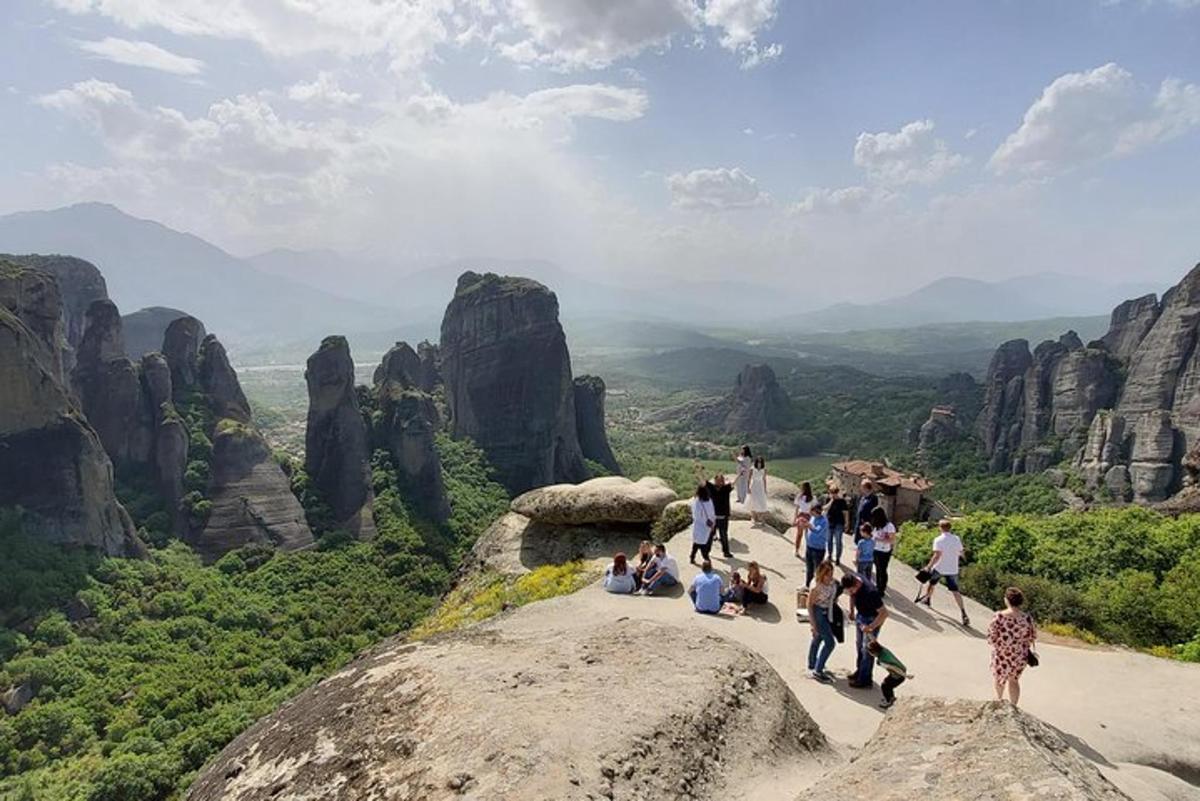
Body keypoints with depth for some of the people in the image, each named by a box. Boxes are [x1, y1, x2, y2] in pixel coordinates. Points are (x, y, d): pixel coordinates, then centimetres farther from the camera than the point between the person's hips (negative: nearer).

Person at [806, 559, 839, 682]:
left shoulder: (833, 582, -7)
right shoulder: (816, 586, -27)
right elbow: (809, 604, -21)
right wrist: (813, 624, -20)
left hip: (827, 612, 8)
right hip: (818, 613, -8)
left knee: (818, 639, 20)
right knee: (830, 642, -8)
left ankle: (812, 667, 36)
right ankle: (818, 671, 2)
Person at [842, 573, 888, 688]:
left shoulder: (870, 592, -38)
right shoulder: (852, 581, -16)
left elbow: (884, 613, -32)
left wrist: (870, 627, -33)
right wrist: (852, 610, 9)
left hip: (872, 619, -7)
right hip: (860, 615, 8)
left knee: (867, 649, 0)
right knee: (859, 645, 19)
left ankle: (865, 680, 13)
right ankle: (860, 671, 36)